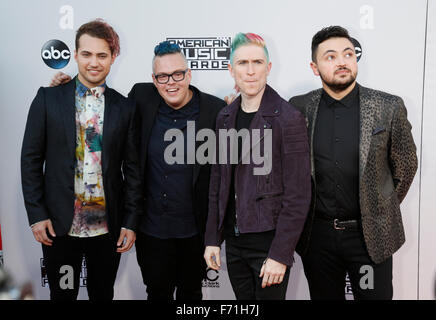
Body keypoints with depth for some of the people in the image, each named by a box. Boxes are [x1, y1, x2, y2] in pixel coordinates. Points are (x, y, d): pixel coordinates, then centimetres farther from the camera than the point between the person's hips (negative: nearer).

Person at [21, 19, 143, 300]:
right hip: (59, 225, -1)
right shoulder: (48, 99, -2)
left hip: (108, 227, 1)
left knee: (103, 293, 16)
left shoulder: (125, 108, 1)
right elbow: (31, 159, 0)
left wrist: (130, 222, -2)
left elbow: (133, 169, 2)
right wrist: (36, 214, -6)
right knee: (62, 293, 15)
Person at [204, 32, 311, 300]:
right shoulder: (226, 117, 7)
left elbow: (298, 196, -14)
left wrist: (280, 255, -16)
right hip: (234, 241, 6)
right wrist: (213, 239, 9)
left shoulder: (289, 118, -12)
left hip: (269, 239, -5)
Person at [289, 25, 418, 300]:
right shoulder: (299, 108, -3)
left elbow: (406, 165, 5)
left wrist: (381, 210, 10)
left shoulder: (389, 107, -6)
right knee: (325, 296, 15)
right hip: (317, 234, 1)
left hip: (371, 234, -1)